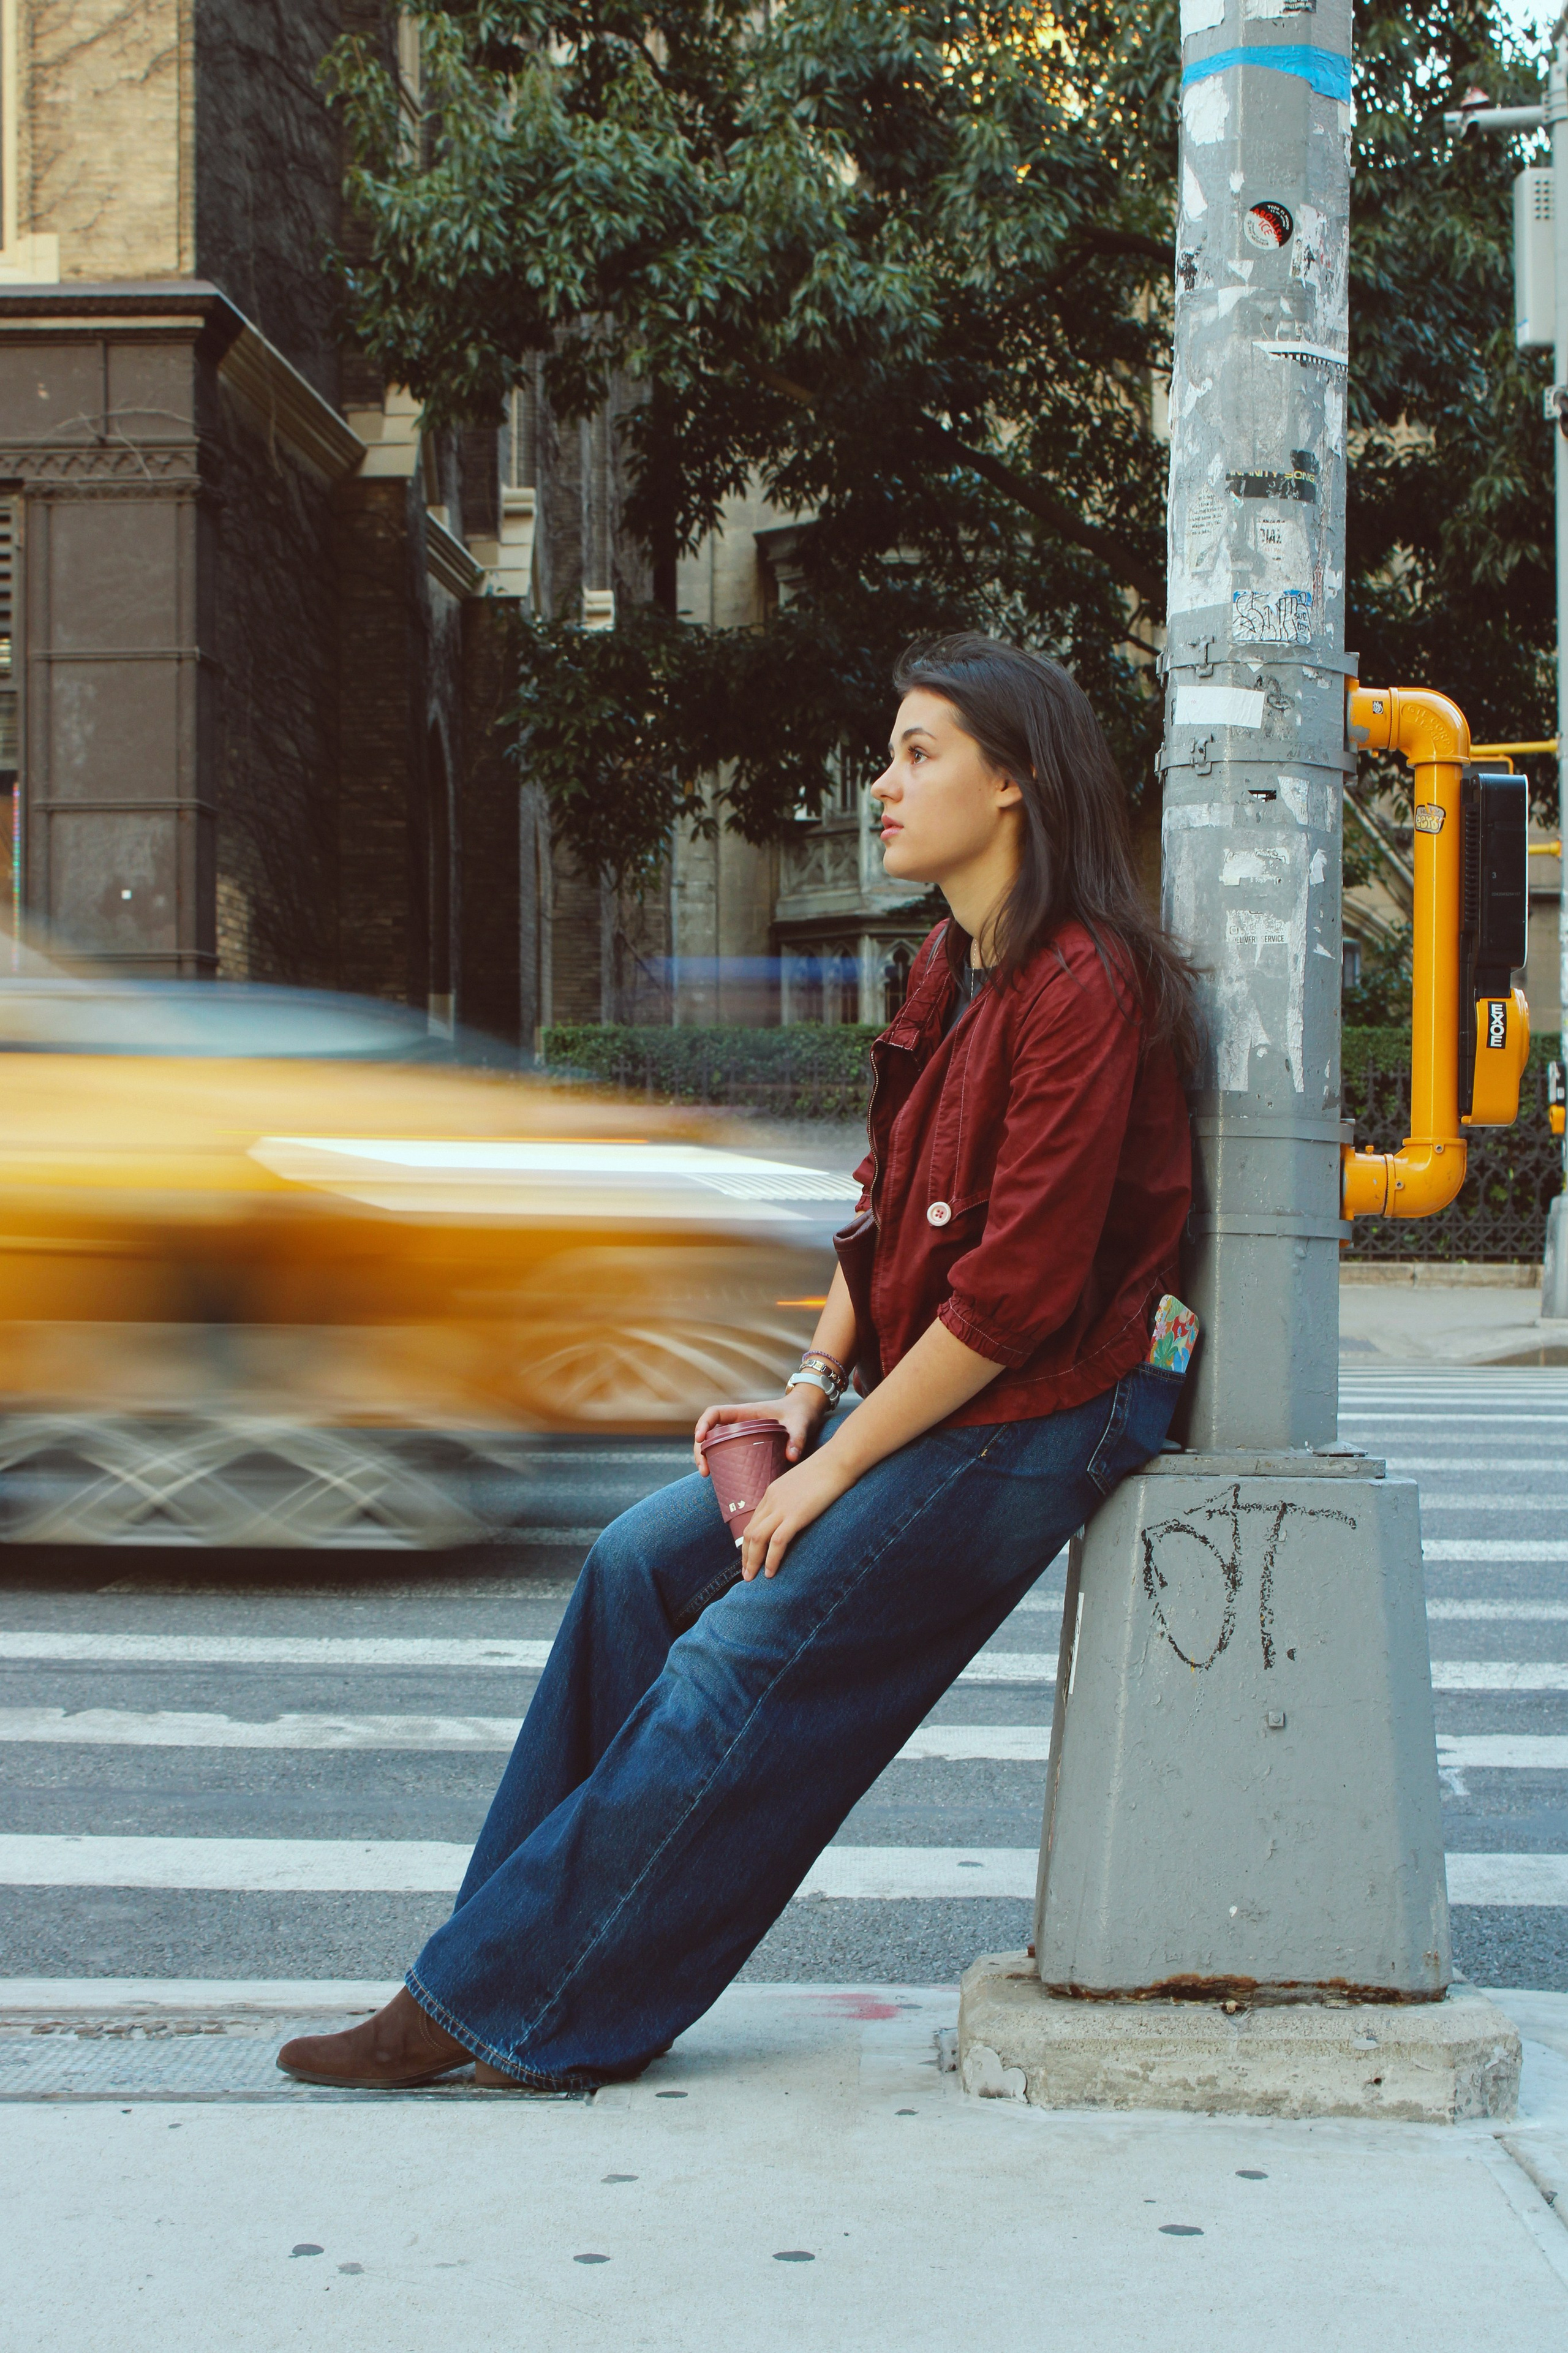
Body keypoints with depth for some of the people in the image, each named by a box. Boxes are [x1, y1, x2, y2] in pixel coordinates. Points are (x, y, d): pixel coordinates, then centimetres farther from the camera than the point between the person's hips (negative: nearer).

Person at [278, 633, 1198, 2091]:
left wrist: (842, 1459, -16)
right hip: (925, 1402, 9)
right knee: (641, 1562, 4)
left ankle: (499, 2008, -1)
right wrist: (813, 1385, 3)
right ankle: (529, 1938, 11)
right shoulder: (950, 973, 11)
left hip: (1038, 1422, -9)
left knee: (740, 1672, -10)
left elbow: (1018, 1286, -22)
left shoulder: (1083, 990, -20)